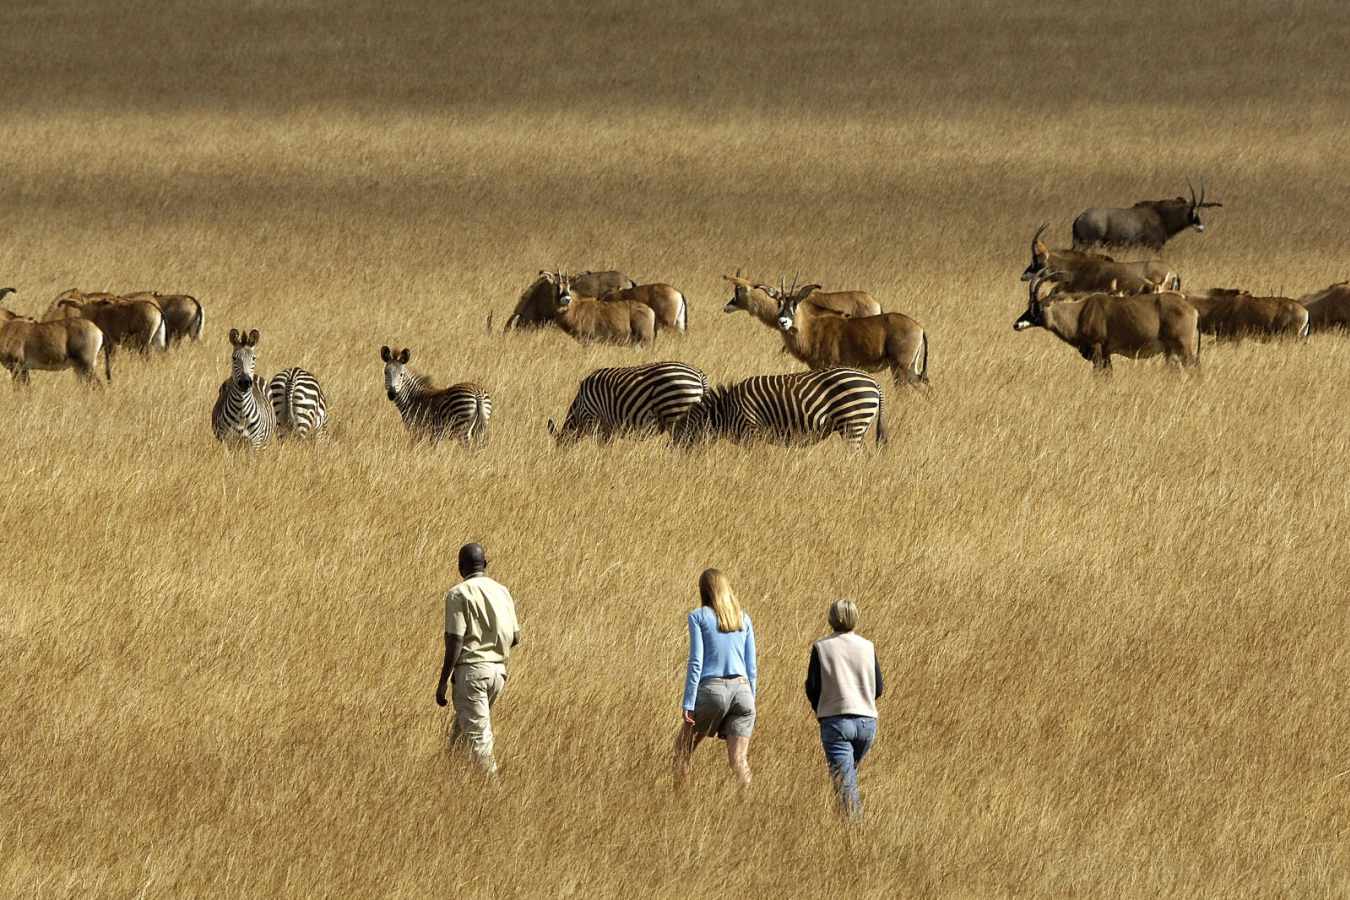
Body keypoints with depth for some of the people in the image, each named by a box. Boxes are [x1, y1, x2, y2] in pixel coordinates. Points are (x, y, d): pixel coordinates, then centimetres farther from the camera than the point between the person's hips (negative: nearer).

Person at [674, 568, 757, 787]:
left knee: (683, 750, 12)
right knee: (739, 760, -1)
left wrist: (688, 703, -7)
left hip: (712, 688, -3)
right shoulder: (743, 619, 13)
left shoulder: (699, 617, 1)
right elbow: (751, 666, 12)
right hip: (741, 690, 3)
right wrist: (750, 700, 20)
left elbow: (696, 662, -6)